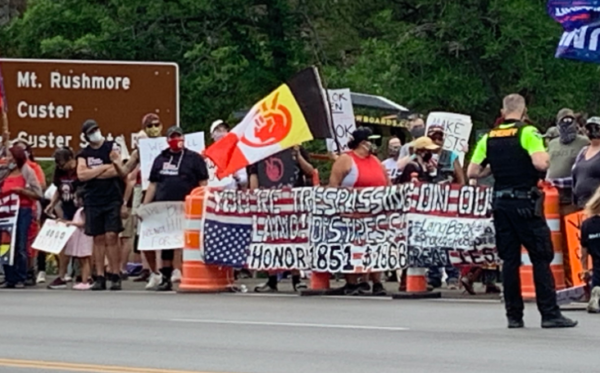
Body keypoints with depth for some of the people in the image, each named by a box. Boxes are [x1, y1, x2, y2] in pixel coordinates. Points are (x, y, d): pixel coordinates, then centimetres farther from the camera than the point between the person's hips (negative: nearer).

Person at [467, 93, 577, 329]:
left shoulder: (489, 138, 8)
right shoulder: (528, 133, -8)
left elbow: (472, 173, 6)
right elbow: (540, 163, -21)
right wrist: (547, 156, 1)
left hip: (501, 202, 5)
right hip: (525, 202, -5)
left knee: (509, 260, 8)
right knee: (541, 258, -1)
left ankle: (514, 316, 7)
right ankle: (549, 314, -4)